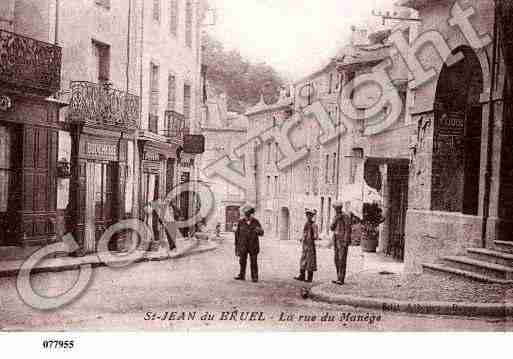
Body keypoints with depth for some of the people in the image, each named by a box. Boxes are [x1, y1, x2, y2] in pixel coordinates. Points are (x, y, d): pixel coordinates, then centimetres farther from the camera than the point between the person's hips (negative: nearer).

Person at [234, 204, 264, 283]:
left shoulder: (256, 222, -3)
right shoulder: (241, 222, -2)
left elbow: (261, 233, -3)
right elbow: (237, 234, 4)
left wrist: (259, 230, -27)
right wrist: (236, 245, 5)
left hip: (253, 246, -1)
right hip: (243, 246, 1)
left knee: (254, 262, 1)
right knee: (242, 261, 6)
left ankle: (255, 277, 9)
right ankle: (242, 276, 18)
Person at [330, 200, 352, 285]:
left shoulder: (346, 216, -10)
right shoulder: (336, 217, 14)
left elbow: (348, 230, -15)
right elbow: (332, 228, 5)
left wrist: (345, 242, -21)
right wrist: (336, 219, -10)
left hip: (343, 240, -8)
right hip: (336, 240, 8)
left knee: (342, 260, -11)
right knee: (337, 260, 8)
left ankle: (341, 280, -11)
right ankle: (339, 278, 14)